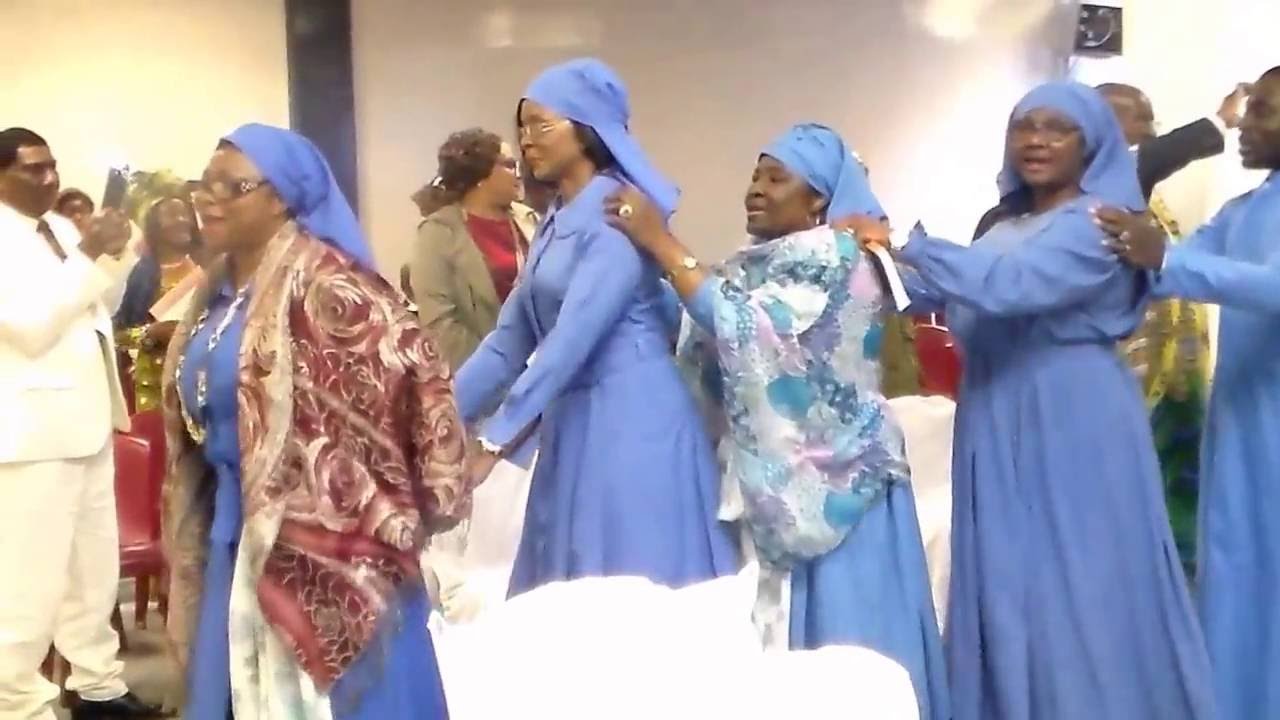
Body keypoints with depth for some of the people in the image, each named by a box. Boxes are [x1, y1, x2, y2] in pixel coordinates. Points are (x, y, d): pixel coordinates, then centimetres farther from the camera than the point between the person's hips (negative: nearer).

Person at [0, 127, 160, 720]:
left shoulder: (60, 227, 13)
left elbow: (99, 309, 19)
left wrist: (114, 255, 2)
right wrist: (88, 258, -20)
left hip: (86, 420, 9)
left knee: (94, 568, 17)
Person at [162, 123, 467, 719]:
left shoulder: (325, 284, -16)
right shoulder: (219, 291, 10)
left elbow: (417, 377, -18)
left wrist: (427, 502, -13)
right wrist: (205, 527, 20)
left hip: (325, 535, -8)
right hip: (236, 531, 8)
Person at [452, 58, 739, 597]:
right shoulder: (555, 223, 15)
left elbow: (573, 336, -19)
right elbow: (511, 337, 14)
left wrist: (496, 437, -20)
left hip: (633, 420, -9)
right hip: (574, 423, 9)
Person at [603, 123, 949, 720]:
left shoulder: (832, 256, -11)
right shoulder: (751, 268, 13)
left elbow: (741, 330, -23)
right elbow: (712, 358, 8)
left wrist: (658, 240, -20)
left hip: (832, 486, -7)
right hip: (772, 484, 8)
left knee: (837, 644, -2)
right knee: (776, 638, 10)